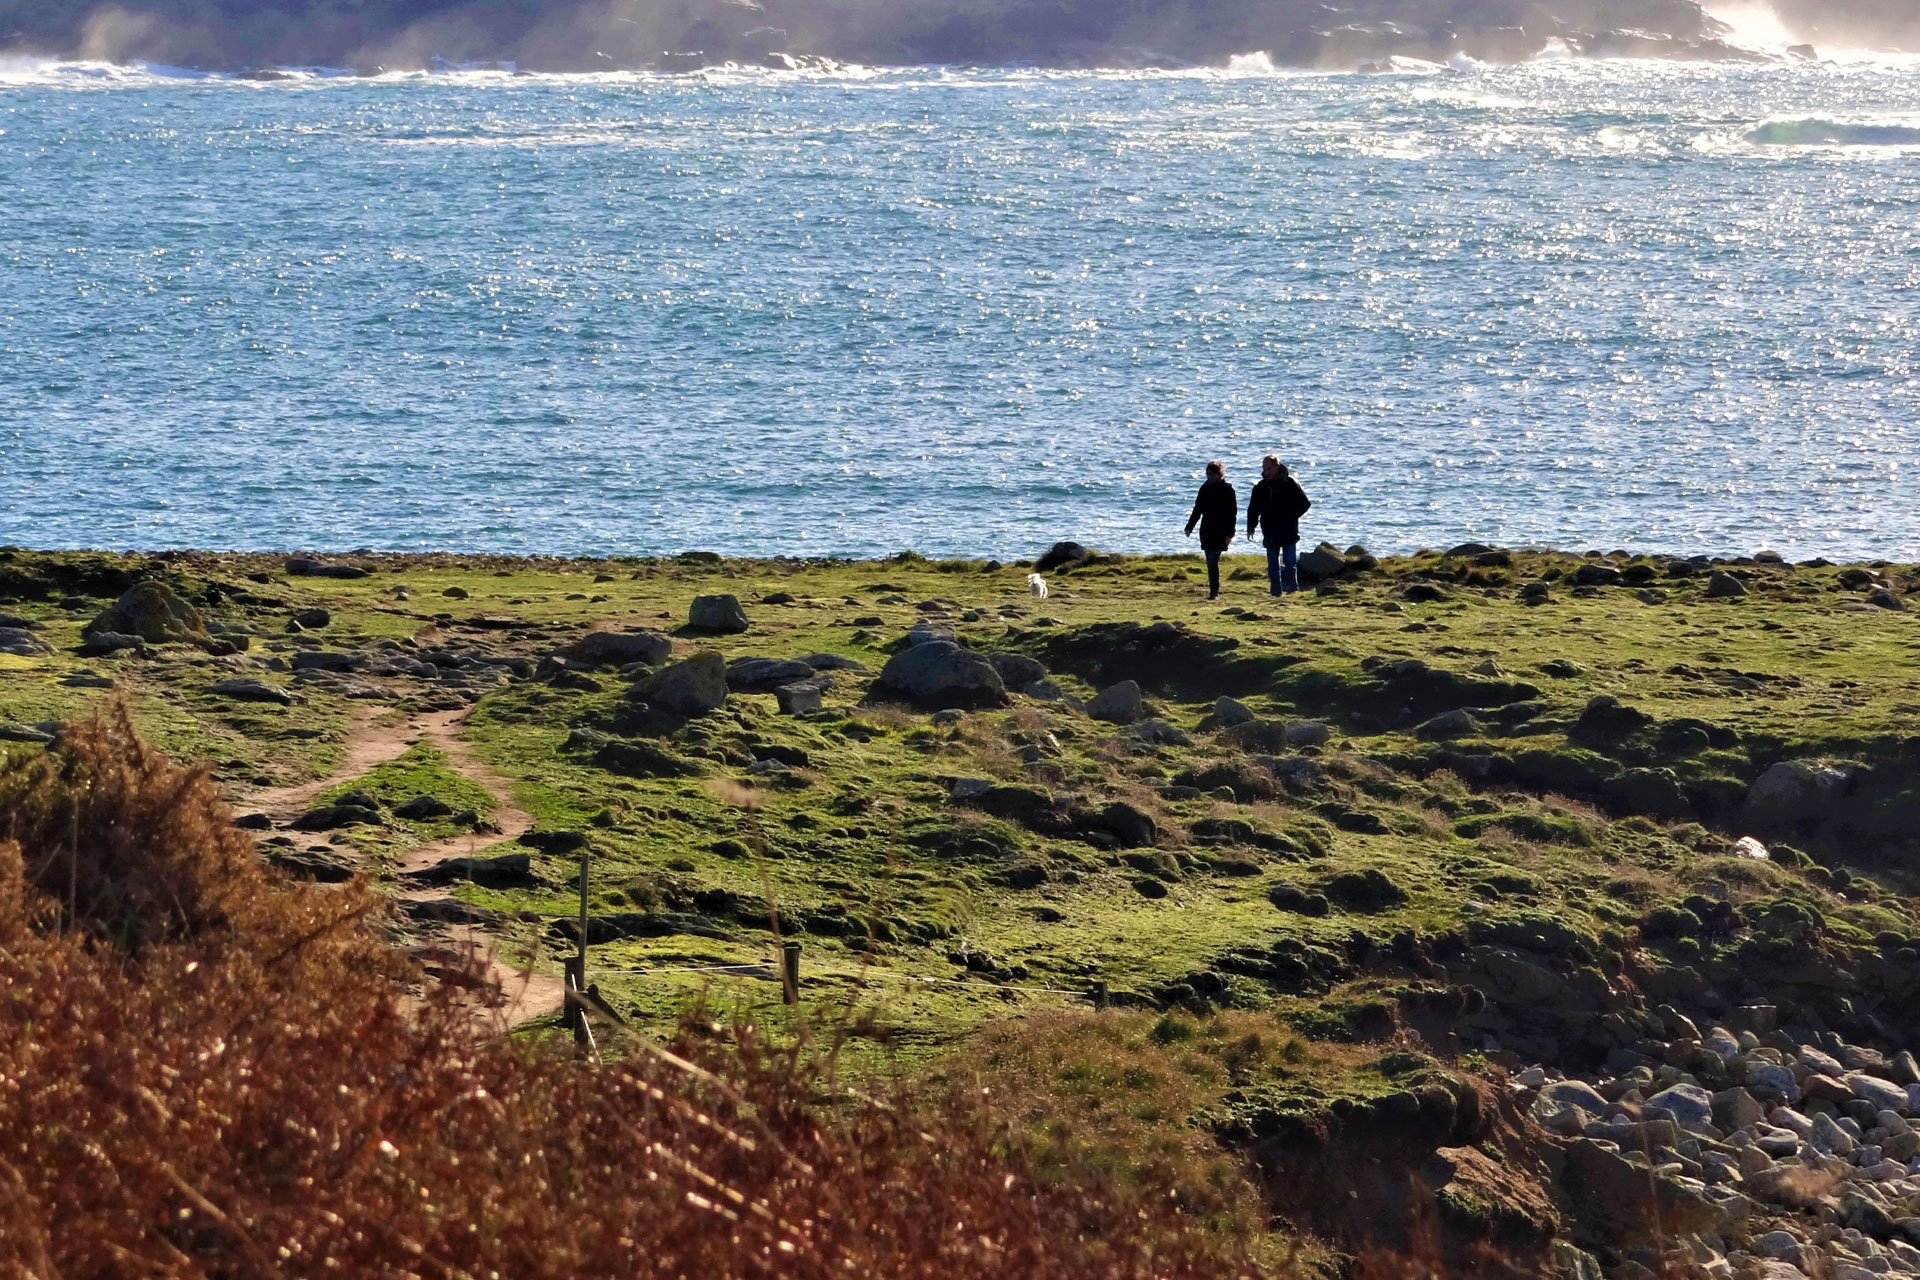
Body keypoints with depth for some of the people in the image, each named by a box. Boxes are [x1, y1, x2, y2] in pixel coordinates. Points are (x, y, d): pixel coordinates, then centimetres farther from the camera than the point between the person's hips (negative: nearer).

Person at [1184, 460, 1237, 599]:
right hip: (1206, 530, 5)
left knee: (1212, 561, -12)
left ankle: (1214, 591, -10)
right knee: (1211, 562, 5)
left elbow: (1232, 513, -6)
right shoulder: (1205, 488, 10)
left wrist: (1229, 533, -13)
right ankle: (1214, 591, 14)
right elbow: (1197, 510, 18)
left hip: (1220, 532, -5)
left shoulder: (1227, 490, -5)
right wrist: (1189, 527, 14)